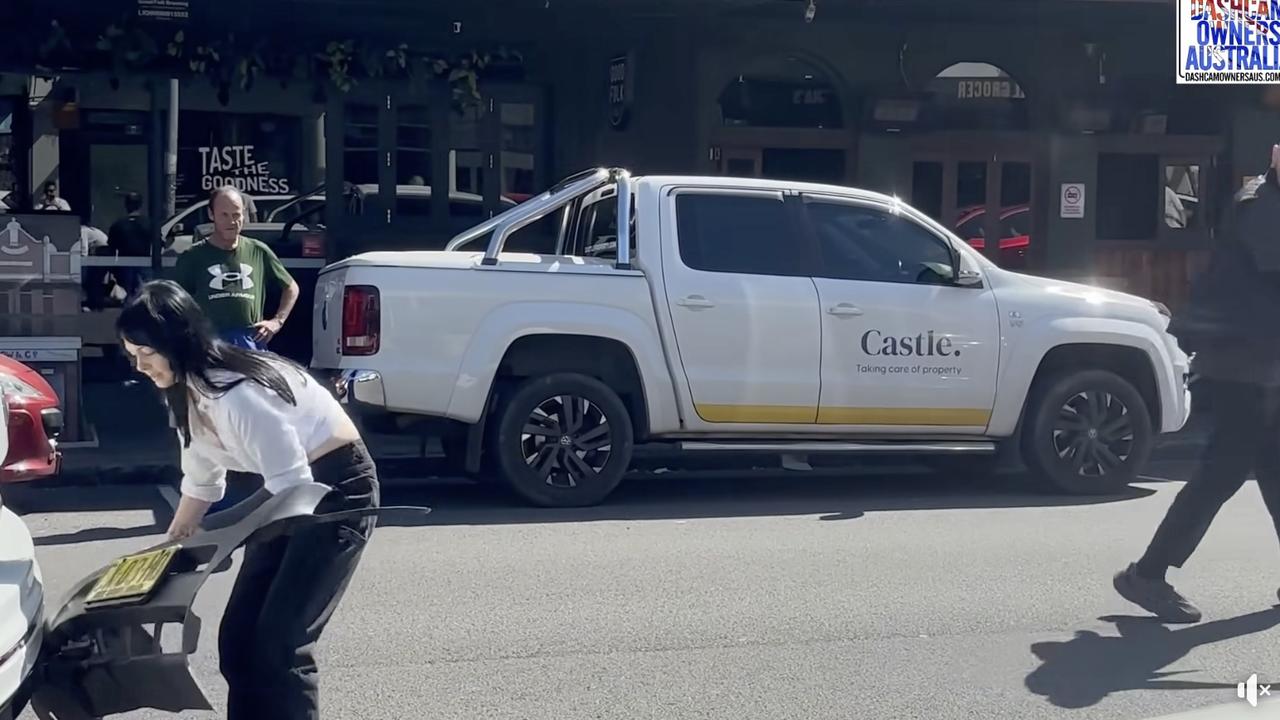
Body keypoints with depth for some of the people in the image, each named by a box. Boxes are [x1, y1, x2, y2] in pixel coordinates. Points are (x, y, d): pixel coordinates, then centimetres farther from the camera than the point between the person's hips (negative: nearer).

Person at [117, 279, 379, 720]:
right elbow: (201, 481, 15)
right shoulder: (188, 393, 2)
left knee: (280, 642, -14)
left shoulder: (239, 392, -29)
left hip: (339, 488, -9)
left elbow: (294, 487, -26)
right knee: (238, 636, 5)